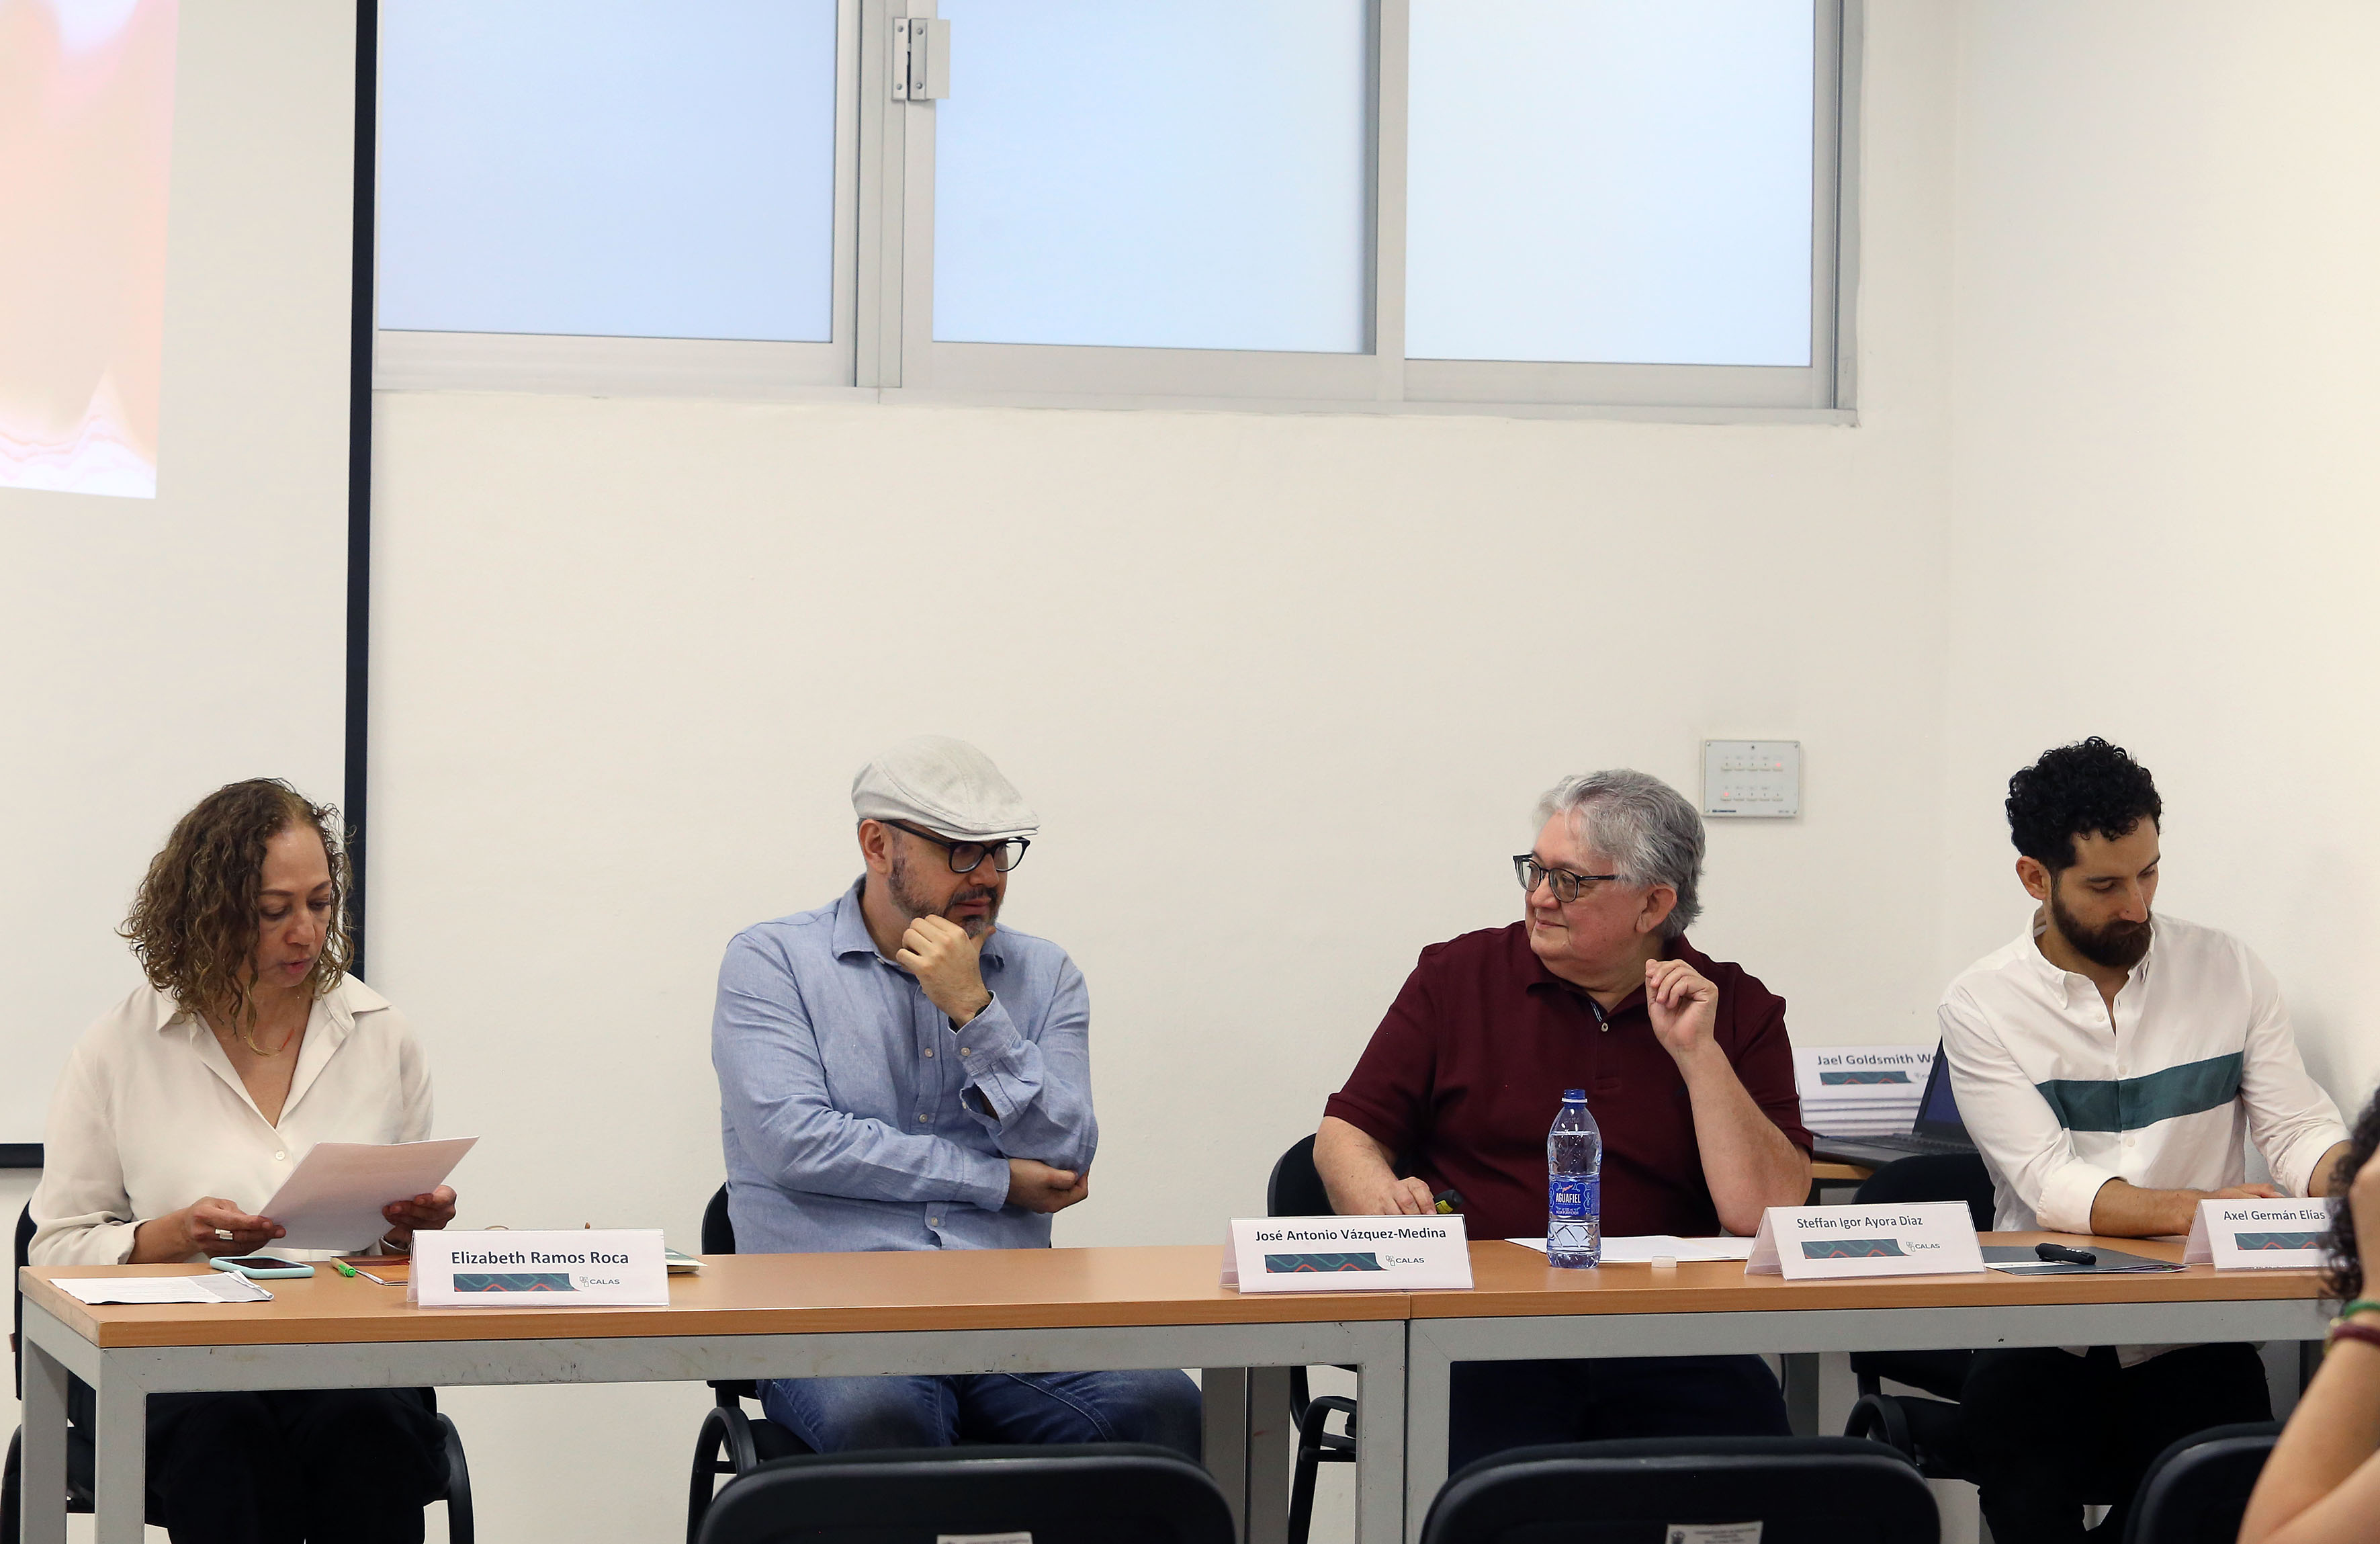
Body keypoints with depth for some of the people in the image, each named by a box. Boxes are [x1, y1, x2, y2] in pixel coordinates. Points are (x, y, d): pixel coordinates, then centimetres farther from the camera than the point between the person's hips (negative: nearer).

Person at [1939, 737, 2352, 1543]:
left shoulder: (2229, 971, 7)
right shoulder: (1983, 1005, -1)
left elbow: (2297, 1129, 5)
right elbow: (2051, 1185, -12)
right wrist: (2193, 1208, -28)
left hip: (2193, 1334, 2)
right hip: (2042, 1334, -2)